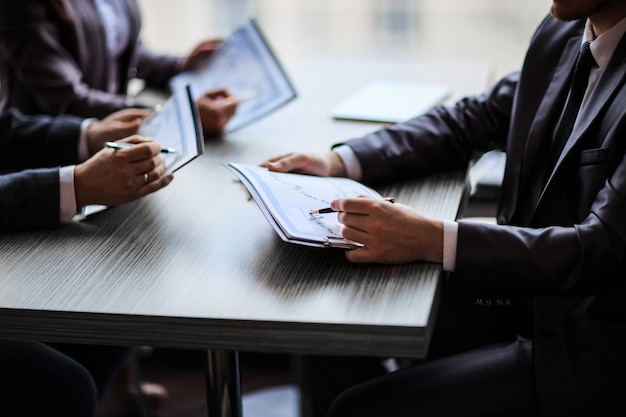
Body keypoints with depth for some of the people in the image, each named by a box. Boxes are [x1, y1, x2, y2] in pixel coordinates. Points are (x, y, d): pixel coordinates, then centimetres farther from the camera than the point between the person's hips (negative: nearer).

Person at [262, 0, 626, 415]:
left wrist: (432, 240, -32)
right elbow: (471, 120, 13)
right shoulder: (560, 36, 3)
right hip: (523, 298, 8)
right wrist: (339, 161, 0)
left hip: (588, 345, -8)